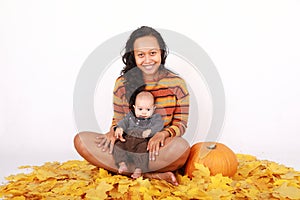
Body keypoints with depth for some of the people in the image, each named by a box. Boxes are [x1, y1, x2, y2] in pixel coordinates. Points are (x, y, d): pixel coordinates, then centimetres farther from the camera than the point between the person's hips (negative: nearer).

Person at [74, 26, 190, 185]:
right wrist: (113, 131, -13)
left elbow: (181, 124, 1)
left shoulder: (177, 84, 0)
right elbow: (118, 120, 11)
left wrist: (164, 134, -21)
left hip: (160, 148, -2)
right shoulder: (122, 84, 4)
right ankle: (152, 175, -25)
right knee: (81, 140, -21)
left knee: (182, 146, -37)